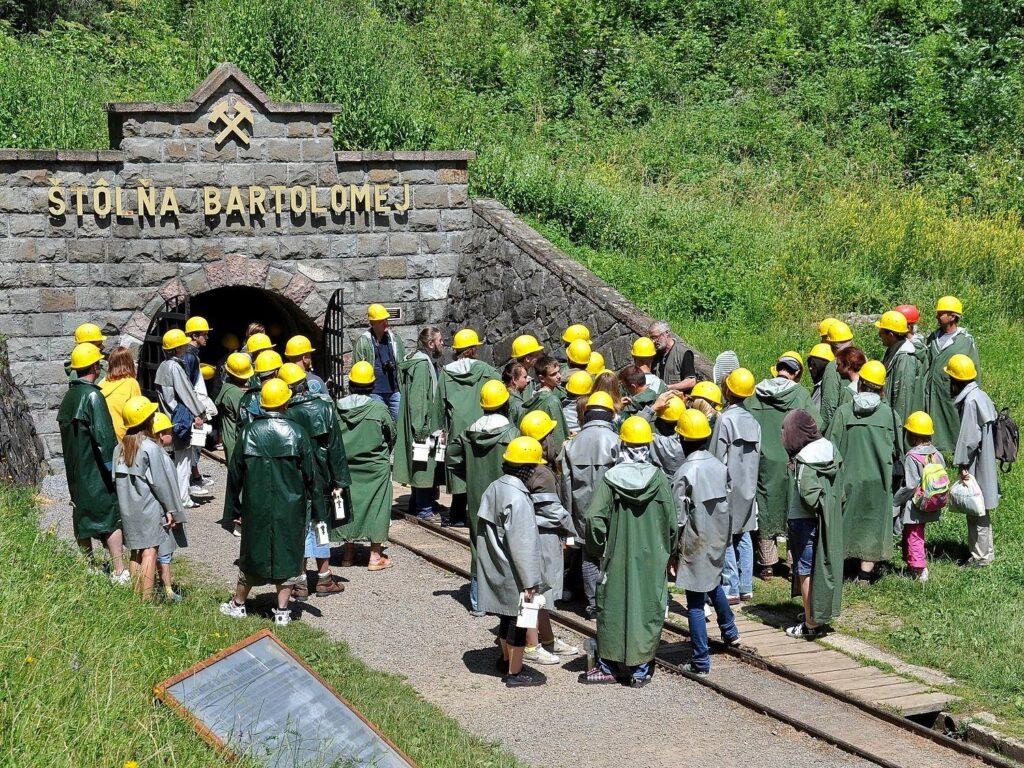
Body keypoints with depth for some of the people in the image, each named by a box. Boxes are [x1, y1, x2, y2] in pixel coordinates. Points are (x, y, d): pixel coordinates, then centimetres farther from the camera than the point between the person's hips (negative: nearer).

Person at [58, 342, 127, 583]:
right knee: (111, 517, -4)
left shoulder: (69, 396, 8)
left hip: (74, 470, 8)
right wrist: (113, 463, -16)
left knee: (83, 514, 16)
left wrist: (72, 461, 18)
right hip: (95, 470, -8)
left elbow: (64, 427, 14)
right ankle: (119, 571, -7)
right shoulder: (93, 396, -17)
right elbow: (103, 435, -21)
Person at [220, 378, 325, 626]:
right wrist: (319, 511, 3)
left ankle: (238, 604, 28)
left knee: (252, 553, 16)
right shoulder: (297, 433, -9)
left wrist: (232, 508, 11)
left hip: (255, 506, 2)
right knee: (287, 554, 9)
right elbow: (311, 475, -5)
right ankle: (282, 611, 11)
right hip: (290, 508, -2)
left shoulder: (248, 432, -5)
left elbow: (235, 473, 1)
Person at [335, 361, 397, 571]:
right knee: (376, 505, 6)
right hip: (375, 467, -3)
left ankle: (349, 552, 22)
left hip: (345, 466, 3)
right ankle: (375, 555, 9)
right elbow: (391, 436, 1)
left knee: (349, 503, 13)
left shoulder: (337, 408, -7)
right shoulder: (379, 410, -12)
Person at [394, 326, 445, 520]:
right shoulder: (422, 364, -18)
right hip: (424, 424, -10)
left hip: (421, 426, 10)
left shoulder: (428, 362, 14)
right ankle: (424, 509, 0)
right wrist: (423, 430, -24)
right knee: (425, 465, -5)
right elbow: (418, 399, -23)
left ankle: (417, 504, 24)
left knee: (422, 466, 16)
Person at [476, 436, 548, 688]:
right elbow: (522, 543, -23)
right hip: (513, 573, -8)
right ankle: (515, 673, 16)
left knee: (507, 617, 23)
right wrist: (529, 582, -17)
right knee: (519, 620, 6)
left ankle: (507, 660, 39)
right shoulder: (518, 497, -25)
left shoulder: (494, 488, 2)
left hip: (494, 569, 8)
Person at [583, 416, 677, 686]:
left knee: (612, 607, 11)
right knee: (647, 609, 8)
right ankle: (640, 669, 11)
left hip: (616, 558, 0)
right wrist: (666, 551, 12)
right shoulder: (658, 478, -8)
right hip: (651, 559, 0)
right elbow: (671, 521, -4)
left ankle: (607, 665, 18)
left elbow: (594, 517, -14)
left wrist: (598, 550, 1)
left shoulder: (610, 478, -9)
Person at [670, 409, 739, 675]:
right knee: (714, 585, 31)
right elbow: (727, 505, 6)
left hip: (695, 545, -6)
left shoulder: (684, 474, -18)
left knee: (695, 602, 0)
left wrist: (673, 552, -7)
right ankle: (729, 631, 47)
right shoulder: (720, 467, -1)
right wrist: (725, 539, 18)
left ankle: (701, 661, 2)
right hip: (718, 541, 6)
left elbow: (678, 519, -16)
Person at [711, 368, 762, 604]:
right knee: (744, 536, 12)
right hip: (748, 487, 7)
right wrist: (750, 482, 18)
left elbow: (717, 457, -13)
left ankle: (731, 589, -1)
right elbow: (757, 455, 10)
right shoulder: (753, 421, 5)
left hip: (729, 487, -7)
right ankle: (746, 587, 15)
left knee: (726, 537, -1)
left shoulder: (725, 419, -14)